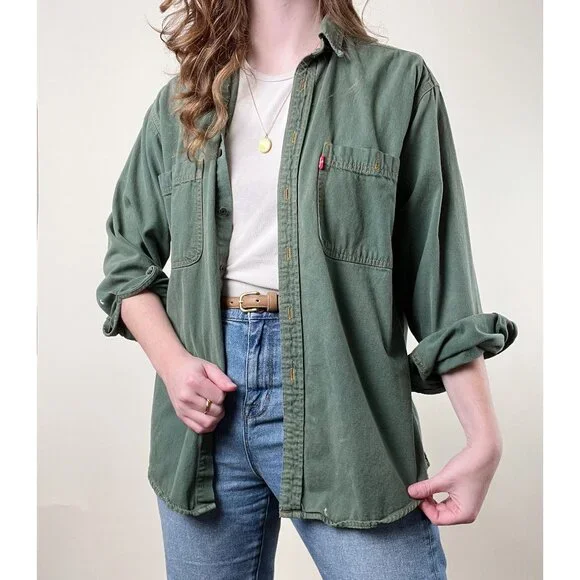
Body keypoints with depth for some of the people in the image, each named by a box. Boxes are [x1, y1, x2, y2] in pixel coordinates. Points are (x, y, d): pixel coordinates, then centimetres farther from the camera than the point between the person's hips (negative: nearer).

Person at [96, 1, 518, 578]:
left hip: (340, 388, -2)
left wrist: (484, 435, -6)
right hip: (207, 389, 3)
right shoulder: (180, 102, 12)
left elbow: (438, 272, -1)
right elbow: (127, 260, 15)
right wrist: (170, 360, -4)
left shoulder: (398, 81, 3)